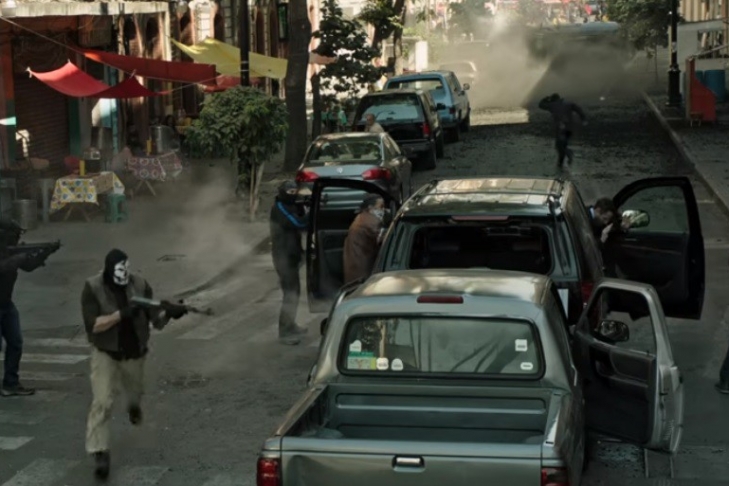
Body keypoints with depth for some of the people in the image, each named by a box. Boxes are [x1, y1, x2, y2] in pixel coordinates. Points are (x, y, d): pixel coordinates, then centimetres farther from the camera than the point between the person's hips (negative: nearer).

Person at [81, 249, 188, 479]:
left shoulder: (140, 285, -13)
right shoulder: (93, 288, -19)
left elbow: (155, 320, -12)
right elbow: (92, 325, -26)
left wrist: (167, 313, -34)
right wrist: (121, 314, -36)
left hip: (135, 353, 3)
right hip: (105, 354, -3)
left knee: (135, 391, 26)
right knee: (102, 402, -15)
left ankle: (133, 406, 64)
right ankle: (100, 453, -11)